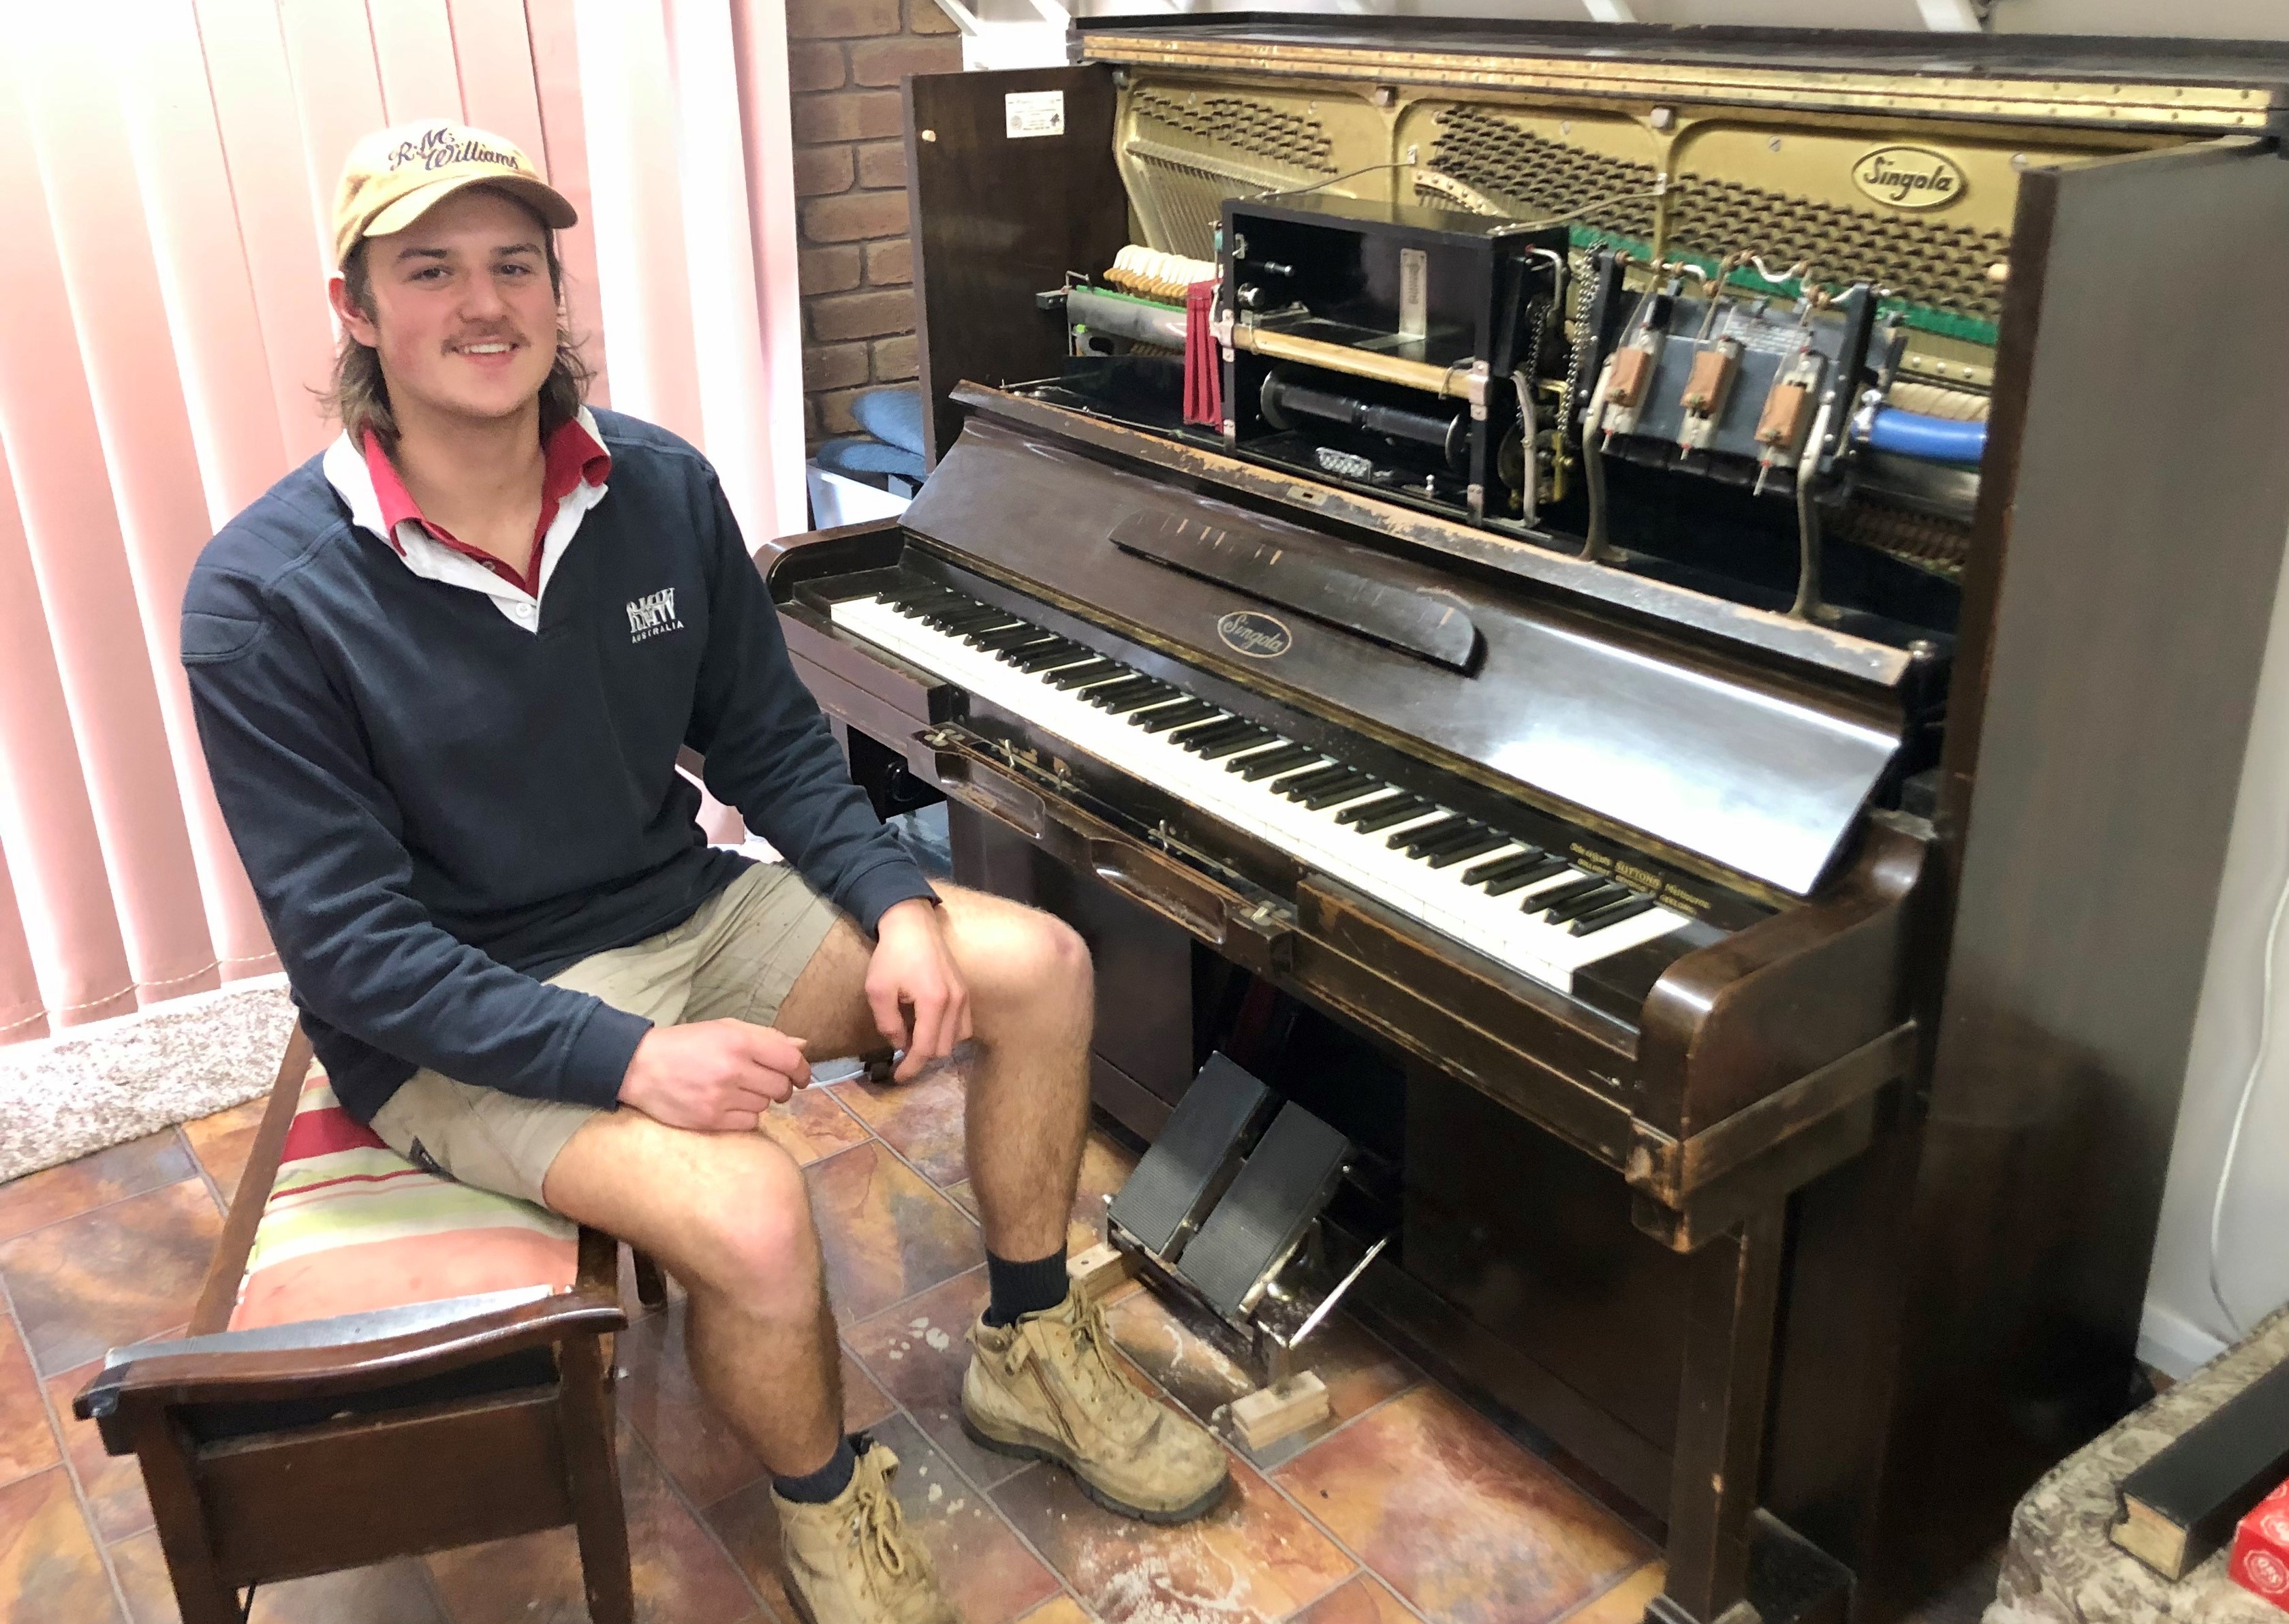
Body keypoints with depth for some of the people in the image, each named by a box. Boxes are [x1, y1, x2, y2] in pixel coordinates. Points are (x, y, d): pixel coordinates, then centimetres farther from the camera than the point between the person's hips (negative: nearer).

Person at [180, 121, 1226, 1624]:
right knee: (751, 1213, -32)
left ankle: (1032, 1358, 16)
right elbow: (349, 942, -20)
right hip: (459, 1022, -5)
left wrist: (901, 909, -11)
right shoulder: (263, 596, -19)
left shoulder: (661, 490, -4)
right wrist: (626, 1058, -30)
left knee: (1037, 966, -4)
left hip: (681, 912, 6)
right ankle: (827, 1500, 4)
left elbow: (774, 745, 5)